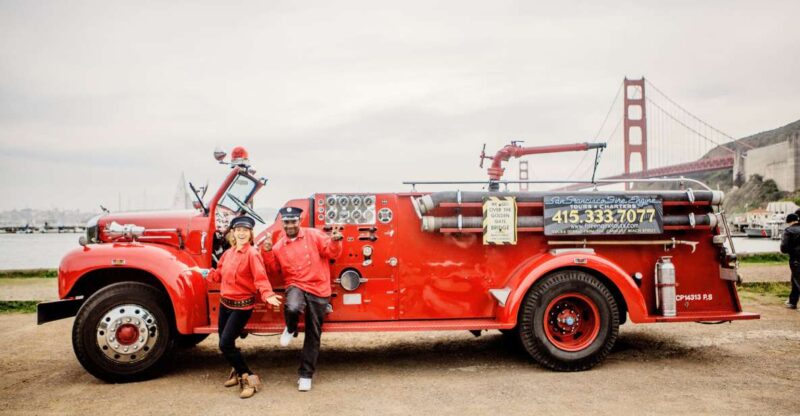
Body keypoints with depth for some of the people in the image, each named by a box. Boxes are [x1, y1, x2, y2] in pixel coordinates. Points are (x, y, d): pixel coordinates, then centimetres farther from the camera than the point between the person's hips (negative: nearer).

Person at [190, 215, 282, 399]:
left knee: (226, 344, -13)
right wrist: (202, 271, 17)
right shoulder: (228, 253, 6)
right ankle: (238, 371, 40)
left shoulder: (252, 253, -17)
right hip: (225, 303, 7)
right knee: (224, 342, 16)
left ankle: (249, 378, 2)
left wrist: (267, 295, -42)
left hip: (242, 306, -7)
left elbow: (260, 278, -27)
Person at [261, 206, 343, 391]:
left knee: (313, 334, 5)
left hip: (319, 290, 0)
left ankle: (306, 374, 19)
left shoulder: (314, 235, -1)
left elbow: (331, 252, -7)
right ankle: (291, 329, 1)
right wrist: (267, 252, -6)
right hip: (296, 286, 0)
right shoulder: (279, 246, 8)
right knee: (292, 308, -37)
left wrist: (335, 241, -29)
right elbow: (274, 269, 9)